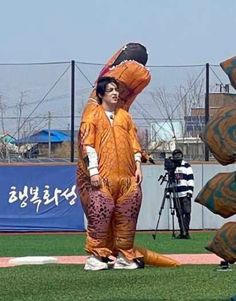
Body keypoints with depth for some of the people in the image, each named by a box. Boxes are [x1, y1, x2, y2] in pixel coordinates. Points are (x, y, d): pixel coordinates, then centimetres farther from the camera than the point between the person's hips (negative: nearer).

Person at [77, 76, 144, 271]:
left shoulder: (124, 116, 20)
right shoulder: (92, 114, 3)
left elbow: (134, 142, 18)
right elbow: (87, 144, -4)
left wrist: (138, 165, 7)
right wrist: (93, 171, -13)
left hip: (126, 175, 5)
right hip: (101, 176, -5)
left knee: (126, 217, 5)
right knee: (100, 214, -10)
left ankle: (124, 256, 12)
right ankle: (96, 256, -4)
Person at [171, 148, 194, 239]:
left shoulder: (186, 166, 3)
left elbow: (190, 179, -1)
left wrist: (190, 191, -9)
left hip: (185, 194, -4)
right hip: (176, 194, 4)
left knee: (187, 213, -9)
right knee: (179, 214, 3)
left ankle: (186, 231, -10)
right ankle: (182, 232, 5)